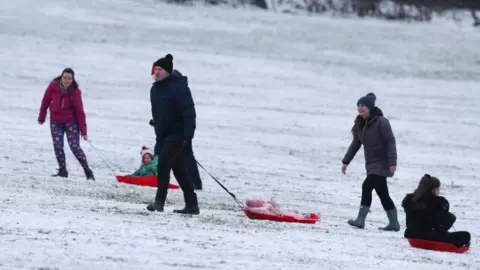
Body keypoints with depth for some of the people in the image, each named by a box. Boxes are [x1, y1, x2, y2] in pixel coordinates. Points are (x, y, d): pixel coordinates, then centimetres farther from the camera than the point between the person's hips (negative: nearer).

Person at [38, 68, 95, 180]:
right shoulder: (53, 86, -12)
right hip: (56, 121, 2)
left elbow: (79, 111, -13)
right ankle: (62, 170, 4)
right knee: (58, 146, -9)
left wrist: (83, 130, -13)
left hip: (71, 121, -2)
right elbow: (46, 100, 2)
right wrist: (41, 117, 10)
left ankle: (88, 171, 1)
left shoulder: (75, 91, -16)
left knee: (75, 147, -8)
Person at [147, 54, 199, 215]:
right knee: (180, 171, 9)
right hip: (163, 136, 9)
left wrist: (188, 135, -25)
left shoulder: (178, 88, -15)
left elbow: (189, 113, -19)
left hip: (177, 135, -9)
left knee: (163, 162, -20)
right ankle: (191, 205, 14)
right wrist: (158, 132, 24)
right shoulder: (155, 89, 12)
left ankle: (159, 201, -21)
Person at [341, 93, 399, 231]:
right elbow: (356, 143, 15)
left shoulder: (381, 122, -15)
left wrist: (392, 162, -25)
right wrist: (346, 161, 12)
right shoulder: (360, 124, 8)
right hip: (371, 164, 8)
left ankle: (360, 219, -17)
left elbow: (391, 141, -18)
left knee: (367, 186, -18)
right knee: (382, 193, 11)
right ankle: (394, 223, 18)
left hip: (382, 163, -8)